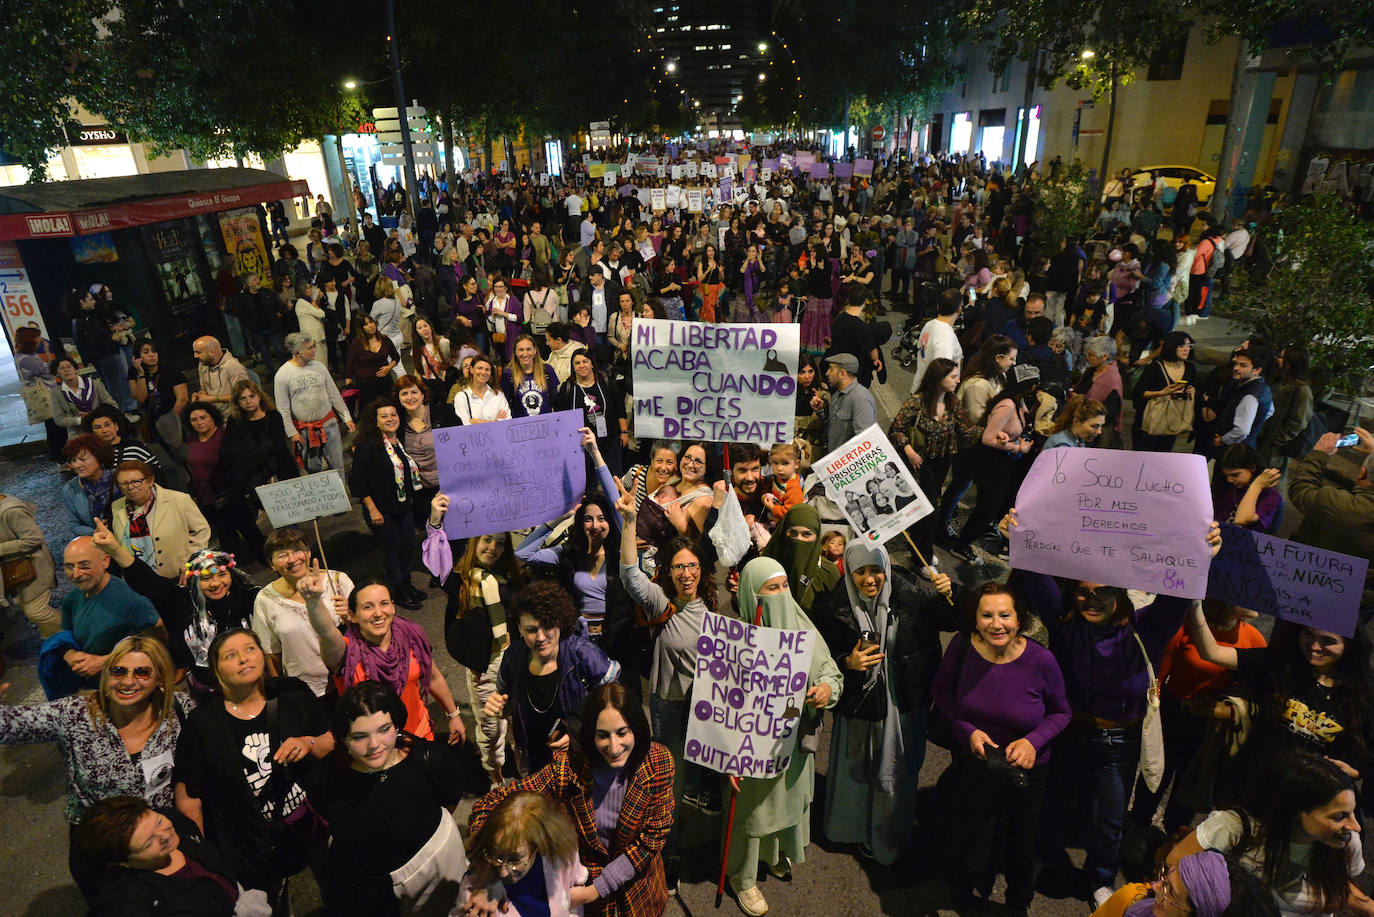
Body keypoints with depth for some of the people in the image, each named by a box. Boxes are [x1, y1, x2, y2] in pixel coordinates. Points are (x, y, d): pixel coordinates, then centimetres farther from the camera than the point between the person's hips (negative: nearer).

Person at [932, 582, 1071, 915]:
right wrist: (969, 730, -17)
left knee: (1020, 844, 22)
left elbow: (1060, 713, -7)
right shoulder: (962, 646, -21)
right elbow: (942, 691, -4)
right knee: (968, 841, 19)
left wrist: (1034, 741, -23)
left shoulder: (1041, 660, -24)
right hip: (971, 763, 1)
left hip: (1024, 771, 0)